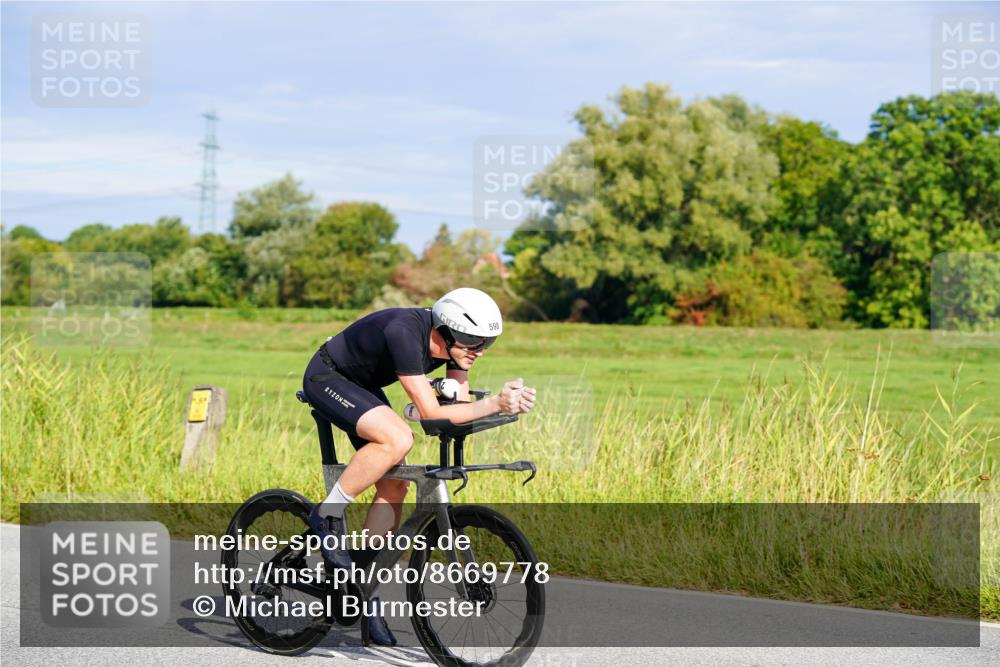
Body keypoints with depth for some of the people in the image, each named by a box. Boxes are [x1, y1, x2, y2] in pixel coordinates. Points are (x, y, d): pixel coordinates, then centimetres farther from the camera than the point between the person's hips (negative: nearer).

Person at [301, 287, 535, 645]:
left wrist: (507, 401, -26)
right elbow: (431, 414, -37)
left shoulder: (453, 341, -12)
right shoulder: (405, 333, -36)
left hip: (362, 387, 9)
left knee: (395, 484, 0)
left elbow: (459, 405, -9)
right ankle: (328, 515, -15)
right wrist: (494, 404, -42)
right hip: (326, 379, -8)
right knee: (397, 439, -32)